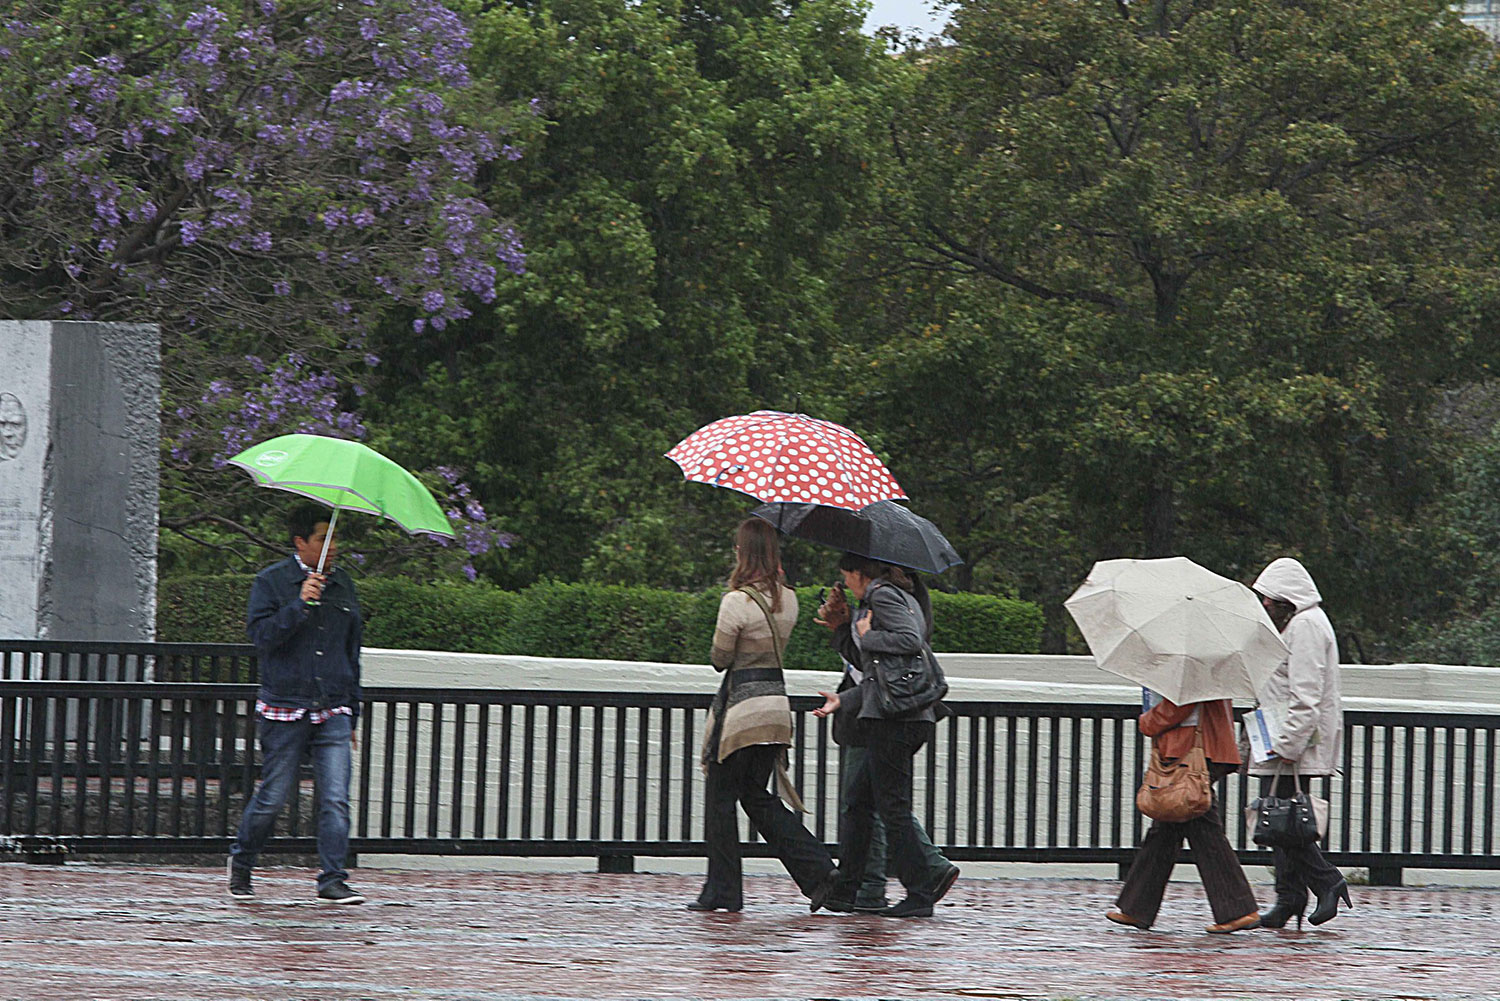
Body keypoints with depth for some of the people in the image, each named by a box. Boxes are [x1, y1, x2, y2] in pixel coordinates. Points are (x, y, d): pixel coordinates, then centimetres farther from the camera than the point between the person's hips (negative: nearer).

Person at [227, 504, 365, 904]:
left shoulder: (343, 584, 14)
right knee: (272, 796, 2)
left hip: (332, 712, 3)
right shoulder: (272, 581, 0)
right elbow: (261, 635, -12)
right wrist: (299, 605, -24)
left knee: (336, 799, -9)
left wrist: (352, 714, 21)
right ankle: (241, 861, 25)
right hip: (285, 712, -3)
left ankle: (332, 880, -8)